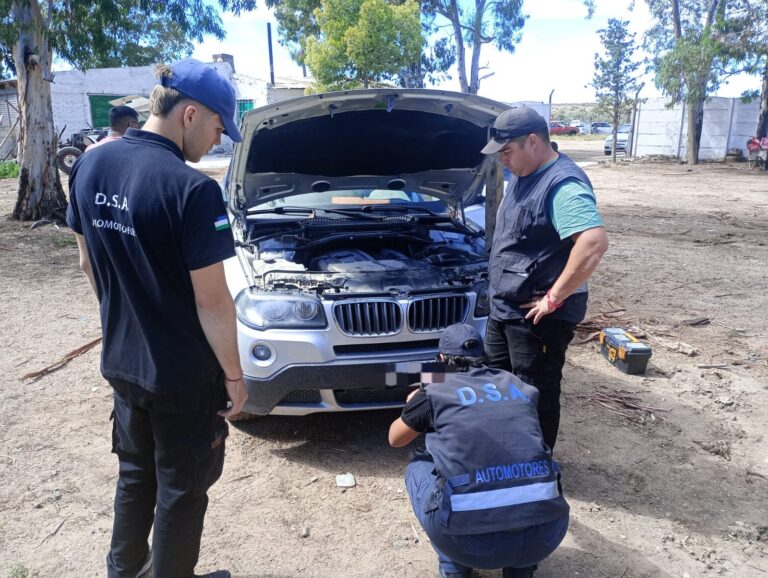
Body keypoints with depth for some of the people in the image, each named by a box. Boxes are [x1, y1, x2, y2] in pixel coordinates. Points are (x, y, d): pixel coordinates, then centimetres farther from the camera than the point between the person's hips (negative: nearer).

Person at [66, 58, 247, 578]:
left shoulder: (89, 167, -1)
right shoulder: (191, 189, -24)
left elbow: (89, 265, 9)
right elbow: (212, 302, -21)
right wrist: (234, 375, -9)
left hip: (120, 361, 7)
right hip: (184, 374, -7)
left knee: (135, 471, 28)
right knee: (182, 487, 15)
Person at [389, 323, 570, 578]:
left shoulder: (433, 393, 8)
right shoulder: (517, 385, 18)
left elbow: (395, 439, 27)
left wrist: (415, 406, 48)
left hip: (471, 540, -3)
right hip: (545, 533, 3)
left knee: (418, 468, 24)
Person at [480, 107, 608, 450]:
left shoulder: (563, 185, -22)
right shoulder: (522, 176, 10)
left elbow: (595, 243, -36)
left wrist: (554, 297, -28)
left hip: (537, 316, -10)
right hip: (504, 307, 10)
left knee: (535, 394, 5)